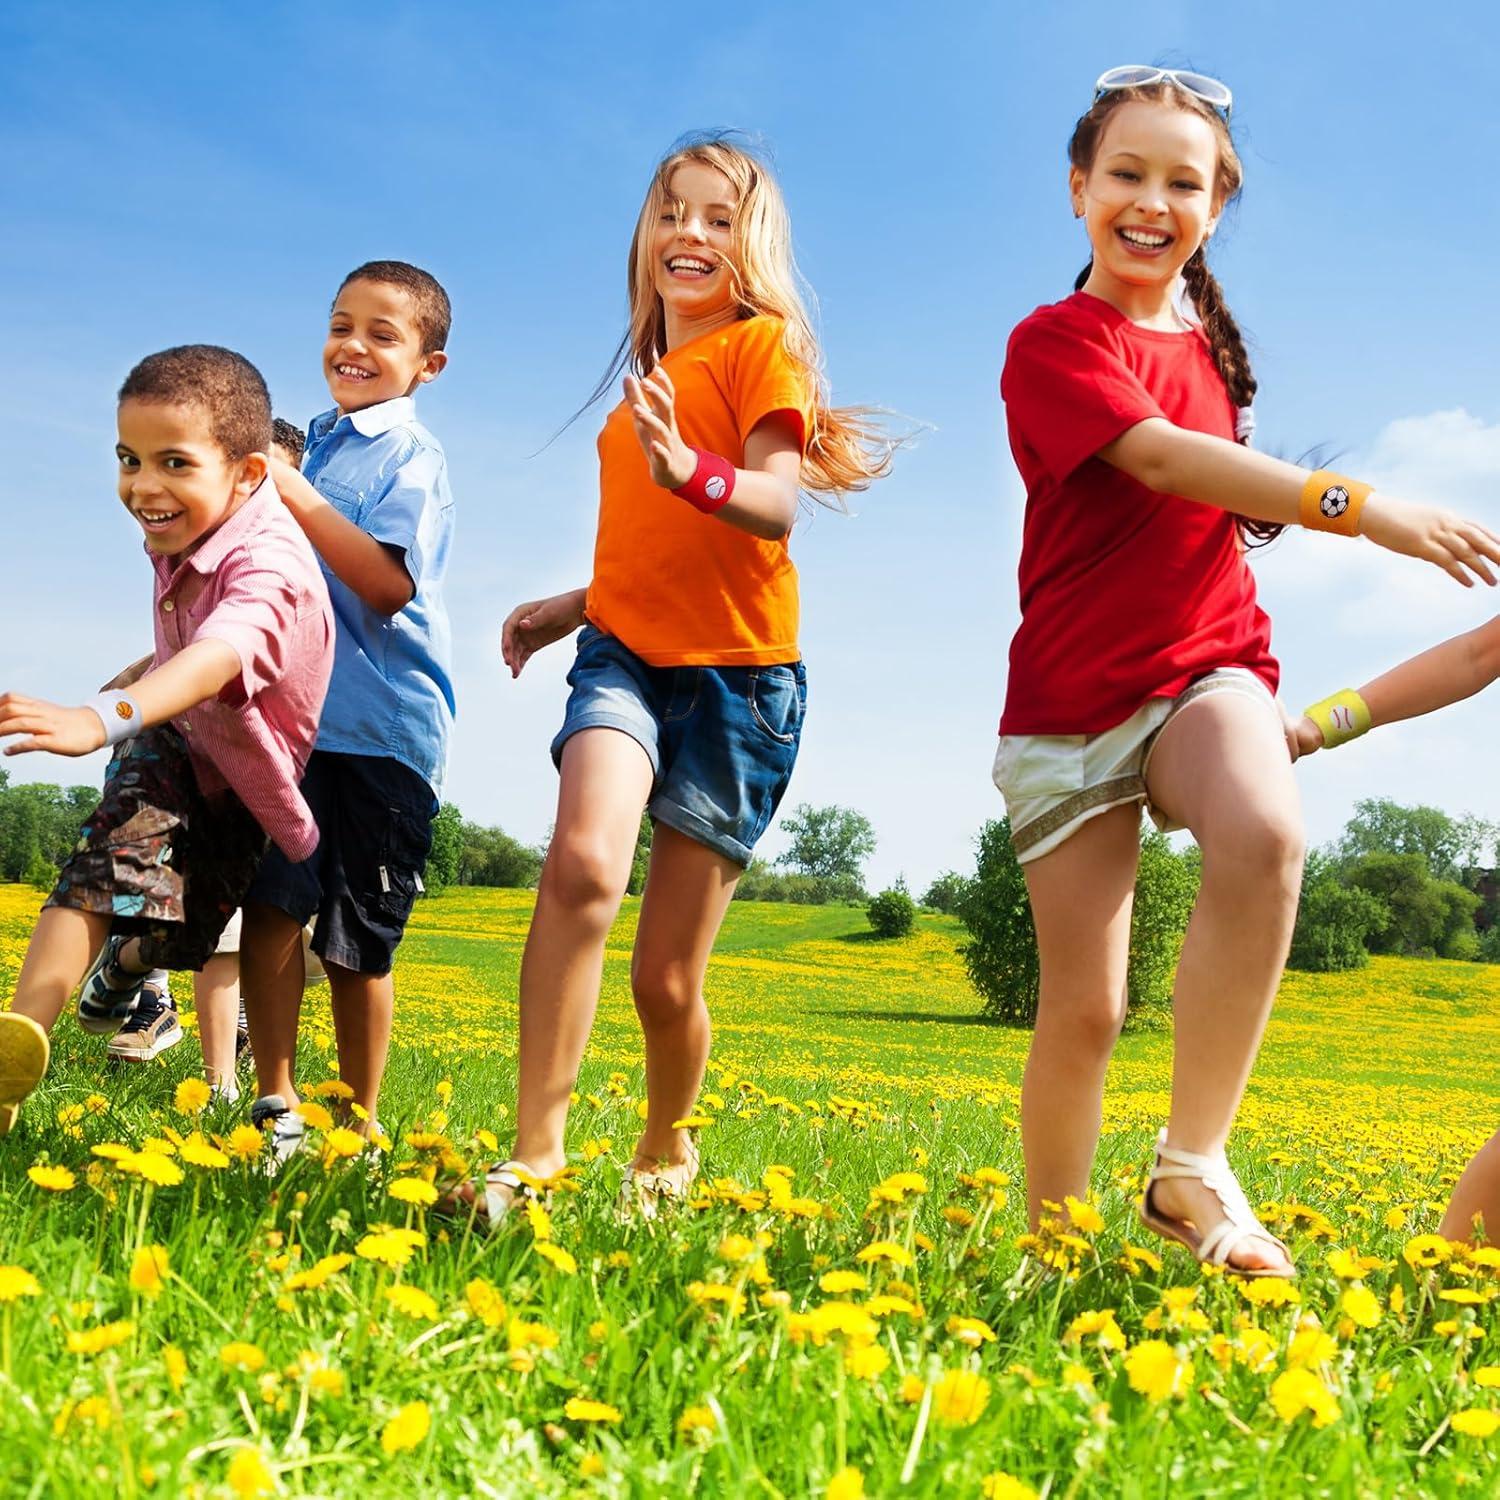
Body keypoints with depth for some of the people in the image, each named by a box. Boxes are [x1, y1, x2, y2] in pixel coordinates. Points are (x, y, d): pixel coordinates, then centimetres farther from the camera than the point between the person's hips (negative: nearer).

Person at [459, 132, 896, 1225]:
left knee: (667, 978, -1)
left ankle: (667, 1154, 28)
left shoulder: (762, 344, -1)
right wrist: (572, 607, 19)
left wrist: (691, 470, -37)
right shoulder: (644, 380, 19)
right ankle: (536, 1152, -25)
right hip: (627, 655, 4)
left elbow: (775, 508, -19)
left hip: (737, 673, -4)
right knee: (583, 862, -28)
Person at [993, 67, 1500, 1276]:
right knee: (1084, 1010, -4)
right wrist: (1354, 506, -30)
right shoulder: (1053, 343, -4)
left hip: (1206, 668, 3)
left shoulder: (1209, 345, 15)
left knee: (1265, 836, -32)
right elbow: (1160, 457, -20)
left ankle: (1192, 1168, -21)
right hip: (1075, 695, -3)